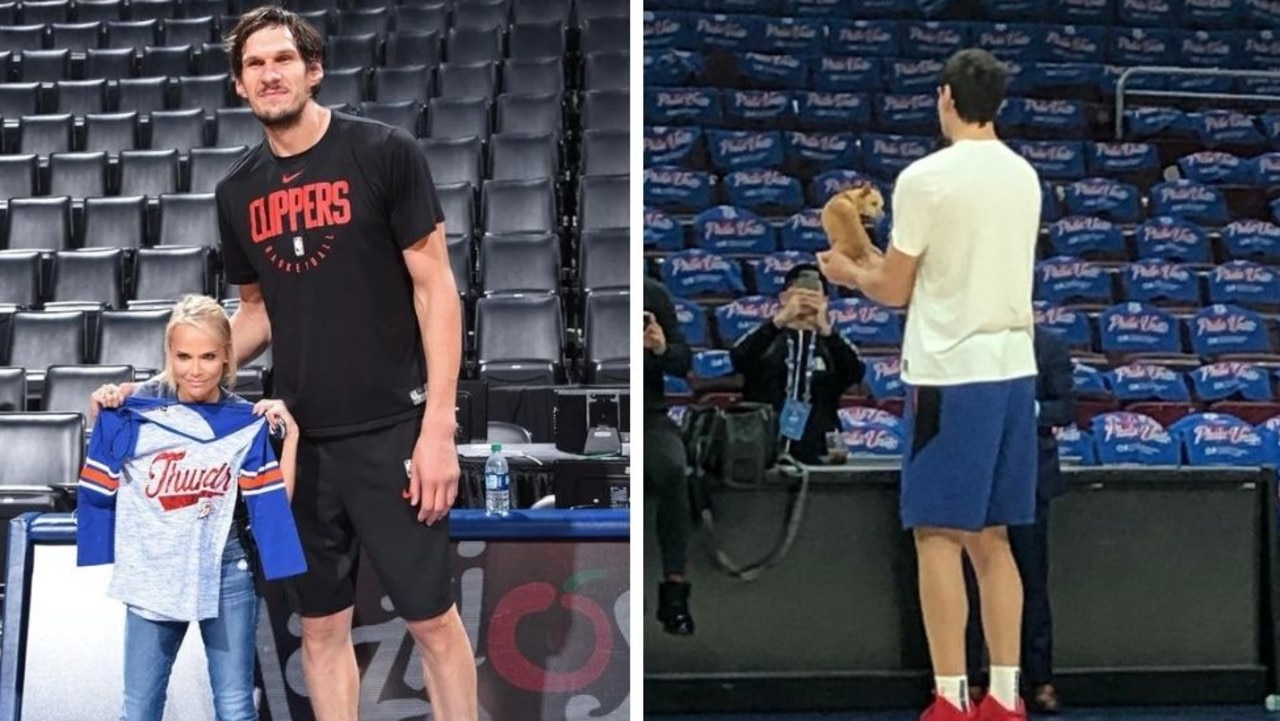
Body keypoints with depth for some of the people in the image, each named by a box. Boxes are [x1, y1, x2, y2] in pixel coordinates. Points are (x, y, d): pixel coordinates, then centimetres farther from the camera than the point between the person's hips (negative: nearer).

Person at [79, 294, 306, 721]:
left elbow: (275, 504, -2)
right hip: (153, 575, 0)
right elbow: (101, 491, 3)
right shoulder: (139, 414, -4)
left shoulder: (246, 423, -1)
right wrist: (101, 422, -6)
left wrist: (290, 435, -7)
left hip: (226, 573, 0)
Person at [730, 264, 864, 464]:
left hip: (815, 453, 1)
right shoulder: (767, 336, 10)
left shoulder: (834, 342, 13)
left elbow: (855, 374, -10)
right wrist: (780, 320, -26)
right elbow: (739, 360, -14)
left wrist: (825, 329, -24)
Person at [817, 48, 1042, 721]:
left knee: (938, 536, -1)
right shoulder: (1024, 176, 12)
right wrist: (881, 259, 27)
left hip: (951, 373, -7)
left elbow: (894, 291, -4)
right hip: (1012, 369, 7)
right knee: (990, 539, 12)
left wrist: (849, 272, 16)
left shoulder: (925, 177, -10)